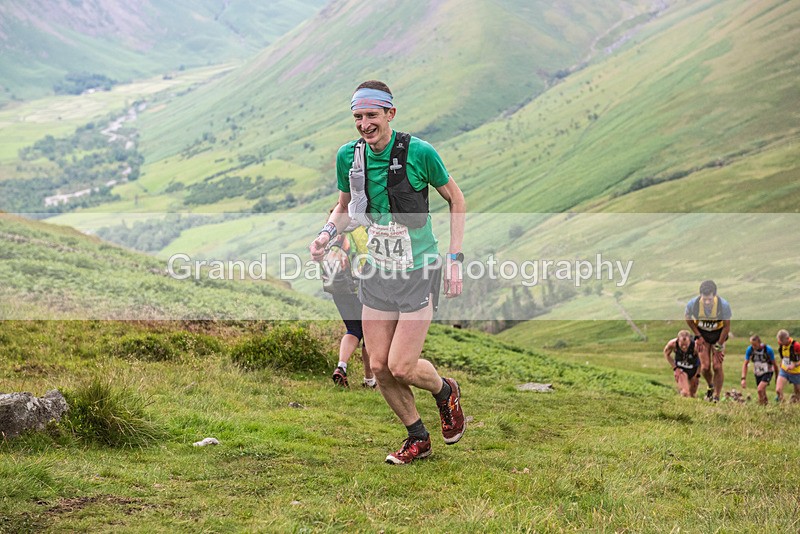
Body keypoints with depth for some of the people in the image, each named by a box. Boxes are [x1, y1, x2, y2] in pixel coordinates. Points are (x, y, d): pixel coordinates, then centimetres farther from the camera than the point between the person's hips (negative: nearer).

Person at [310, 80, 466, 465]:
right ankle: (418, 438, 24)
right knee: (379, 365, 3)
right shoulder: (348, 156, -2)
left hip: (419, 272, -5)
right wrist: (327, 233, -5)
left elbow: (456, 200, -1)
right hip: (377, 273, 5)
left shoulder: (418, 152, -15)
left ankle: (445, 393, 24)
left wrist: (454, 259, -6)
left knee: (401, 367, -10)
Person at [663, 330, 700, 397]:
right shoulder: (673, 344, -31)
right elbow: (666, 353, -6)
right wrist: (675, 368, -10)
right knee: (685, 394, -17)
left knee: (692, 395, 13)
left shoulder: (696, 346, -37)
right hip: (680, 369, 0)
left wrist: (697, 375, -12)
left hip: (693, 370, 0)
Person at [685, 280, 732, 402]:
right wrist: (698, 336, -3)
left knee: (717, 367, -9)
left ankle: (716, 397, 8)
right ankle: (711, 386, 27)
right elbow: (688, 319, -3)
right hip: (702, 334, 1)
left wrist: (718, 347, -11)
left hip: (719, 334, -1)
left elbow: (726, 327, -14)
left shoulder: (724, 305, -30)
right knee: (705, 367, -7)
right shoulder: (692, 304, -28)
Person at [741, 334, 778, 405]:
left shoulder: (768, 350, -22)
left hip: (767, 372, -4)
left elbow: (774, 364, -9)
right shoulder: (749, 350, -14)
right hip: (757, 373, 4)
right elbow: (745, 364, -7)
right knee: (762, 394, 7)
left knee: (760, 389, -25)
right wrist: (743, 379, -17)